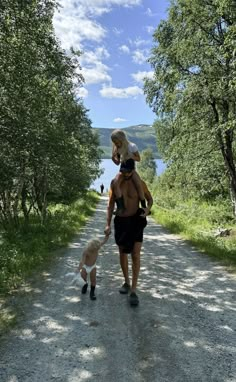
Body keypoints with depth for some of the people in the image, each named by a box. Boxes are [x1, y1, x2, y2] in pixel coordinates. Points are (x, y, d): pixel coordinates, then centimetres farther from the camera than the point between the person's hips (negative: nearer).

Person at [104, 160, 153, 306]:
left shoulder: (140, 184, -8)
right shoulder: (115, 183, -3)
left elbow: (150, 199, 7)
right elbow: (111, 204, 1)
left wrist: (148, 209, -17)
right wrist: (108, 224, -6)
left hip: (136, 221, -2)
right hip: (120, 221, 2)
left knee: (136, 256, -8)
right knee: (123, 254, 12)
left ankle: (134, 291, -2)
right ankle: (126, 282, 32)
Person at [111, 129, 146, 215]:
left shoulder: (132, 146, -8)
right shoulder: (116, 149, 2)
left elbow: (138, 159, -1)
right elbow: (117, 163, 7)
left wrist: (130, 156, -20)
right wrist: (113, 158, -14)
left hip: (131, 169, -2)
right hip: (122, 170, 2)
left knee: (139, 184, -29)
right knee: (115, 183, -30)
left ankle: (143, 207, -12)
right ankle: (121, 206, -27)